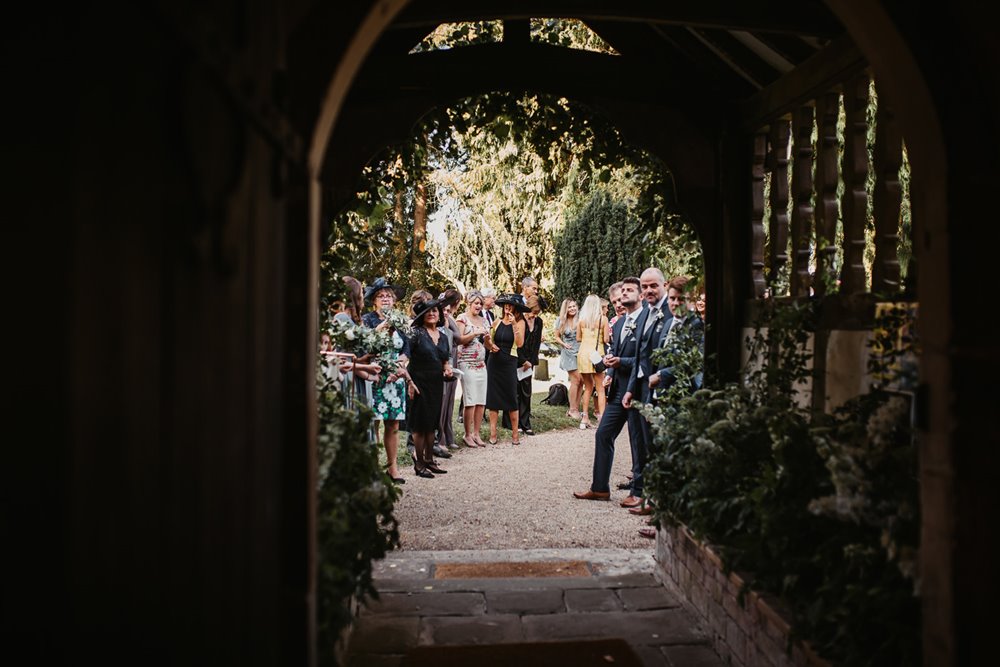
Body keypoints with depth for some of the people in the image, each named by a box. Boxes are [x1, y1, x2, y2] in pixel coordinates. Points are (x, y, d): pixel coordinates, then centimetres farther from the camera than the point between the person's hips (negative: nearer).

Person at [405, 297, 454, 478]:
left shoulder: (443, 337, 11)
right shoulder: (416, 334, -9)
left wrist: (448, 370, 0)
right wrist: (409, 382, -19)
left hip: (437, 385, 6)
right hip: (420, 383, -6)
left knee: (432, 423, 13)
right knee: (420, 424, 0)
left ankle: (429, 459, 25)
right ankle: (419, 463, 9)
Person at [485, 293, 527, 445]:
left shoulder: (519, 322, -3)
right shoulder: (497, 321, 7)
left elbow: (520, 343, -16)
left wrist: (514, 324, -22)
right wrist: (491, 345, -3)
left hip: (509, 363, -3)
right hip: (494, 361, 4)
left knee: (511, 397, 0)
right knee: (493, 396, 3)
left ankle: (515, 432, 9)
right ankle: (493, 432, 7)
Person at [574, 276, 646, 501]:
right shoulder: (619, 322, 15)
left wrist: (621, 362, -21)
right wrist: (609, 359, 1)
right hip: (618, 389, 9)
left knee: (638, 441, 3)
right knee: (603, 435, 10)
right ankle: (599, 487, 20)